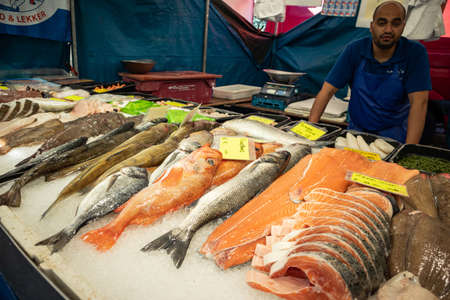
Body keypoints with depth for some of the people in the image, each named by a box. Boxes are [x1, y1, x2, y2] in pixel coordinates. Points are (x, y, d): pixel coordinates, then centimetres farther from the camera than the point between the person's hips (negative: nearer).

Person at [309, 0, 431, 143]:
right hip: (357, 129, 1)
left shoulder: (415, 53, -10)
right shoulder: (355, 50, -8)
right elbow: (328, 90, -12)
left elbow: (419, 102, -17)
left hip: (394, 134, -1)